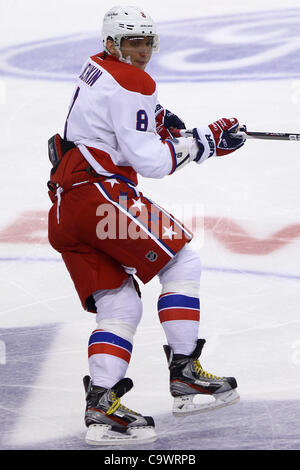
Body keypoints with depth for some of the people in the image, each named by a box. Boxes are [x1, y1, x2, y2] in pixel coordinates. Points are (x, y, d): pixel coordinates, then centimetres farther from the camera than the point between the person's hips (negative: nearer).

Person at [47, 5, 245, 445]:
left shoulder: (98, 67, 21)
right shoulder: (132, 83, -10)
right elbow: (148, 160, -16)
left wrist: (161, 118, 25)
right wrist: (205, 141, -10)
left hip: (64, 208, 10)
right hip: (99, 194, -10)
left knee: (120, 306, 8)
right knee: (181, 262, 1)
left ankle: (102, 407, -4)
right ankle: (184, 374, -3)